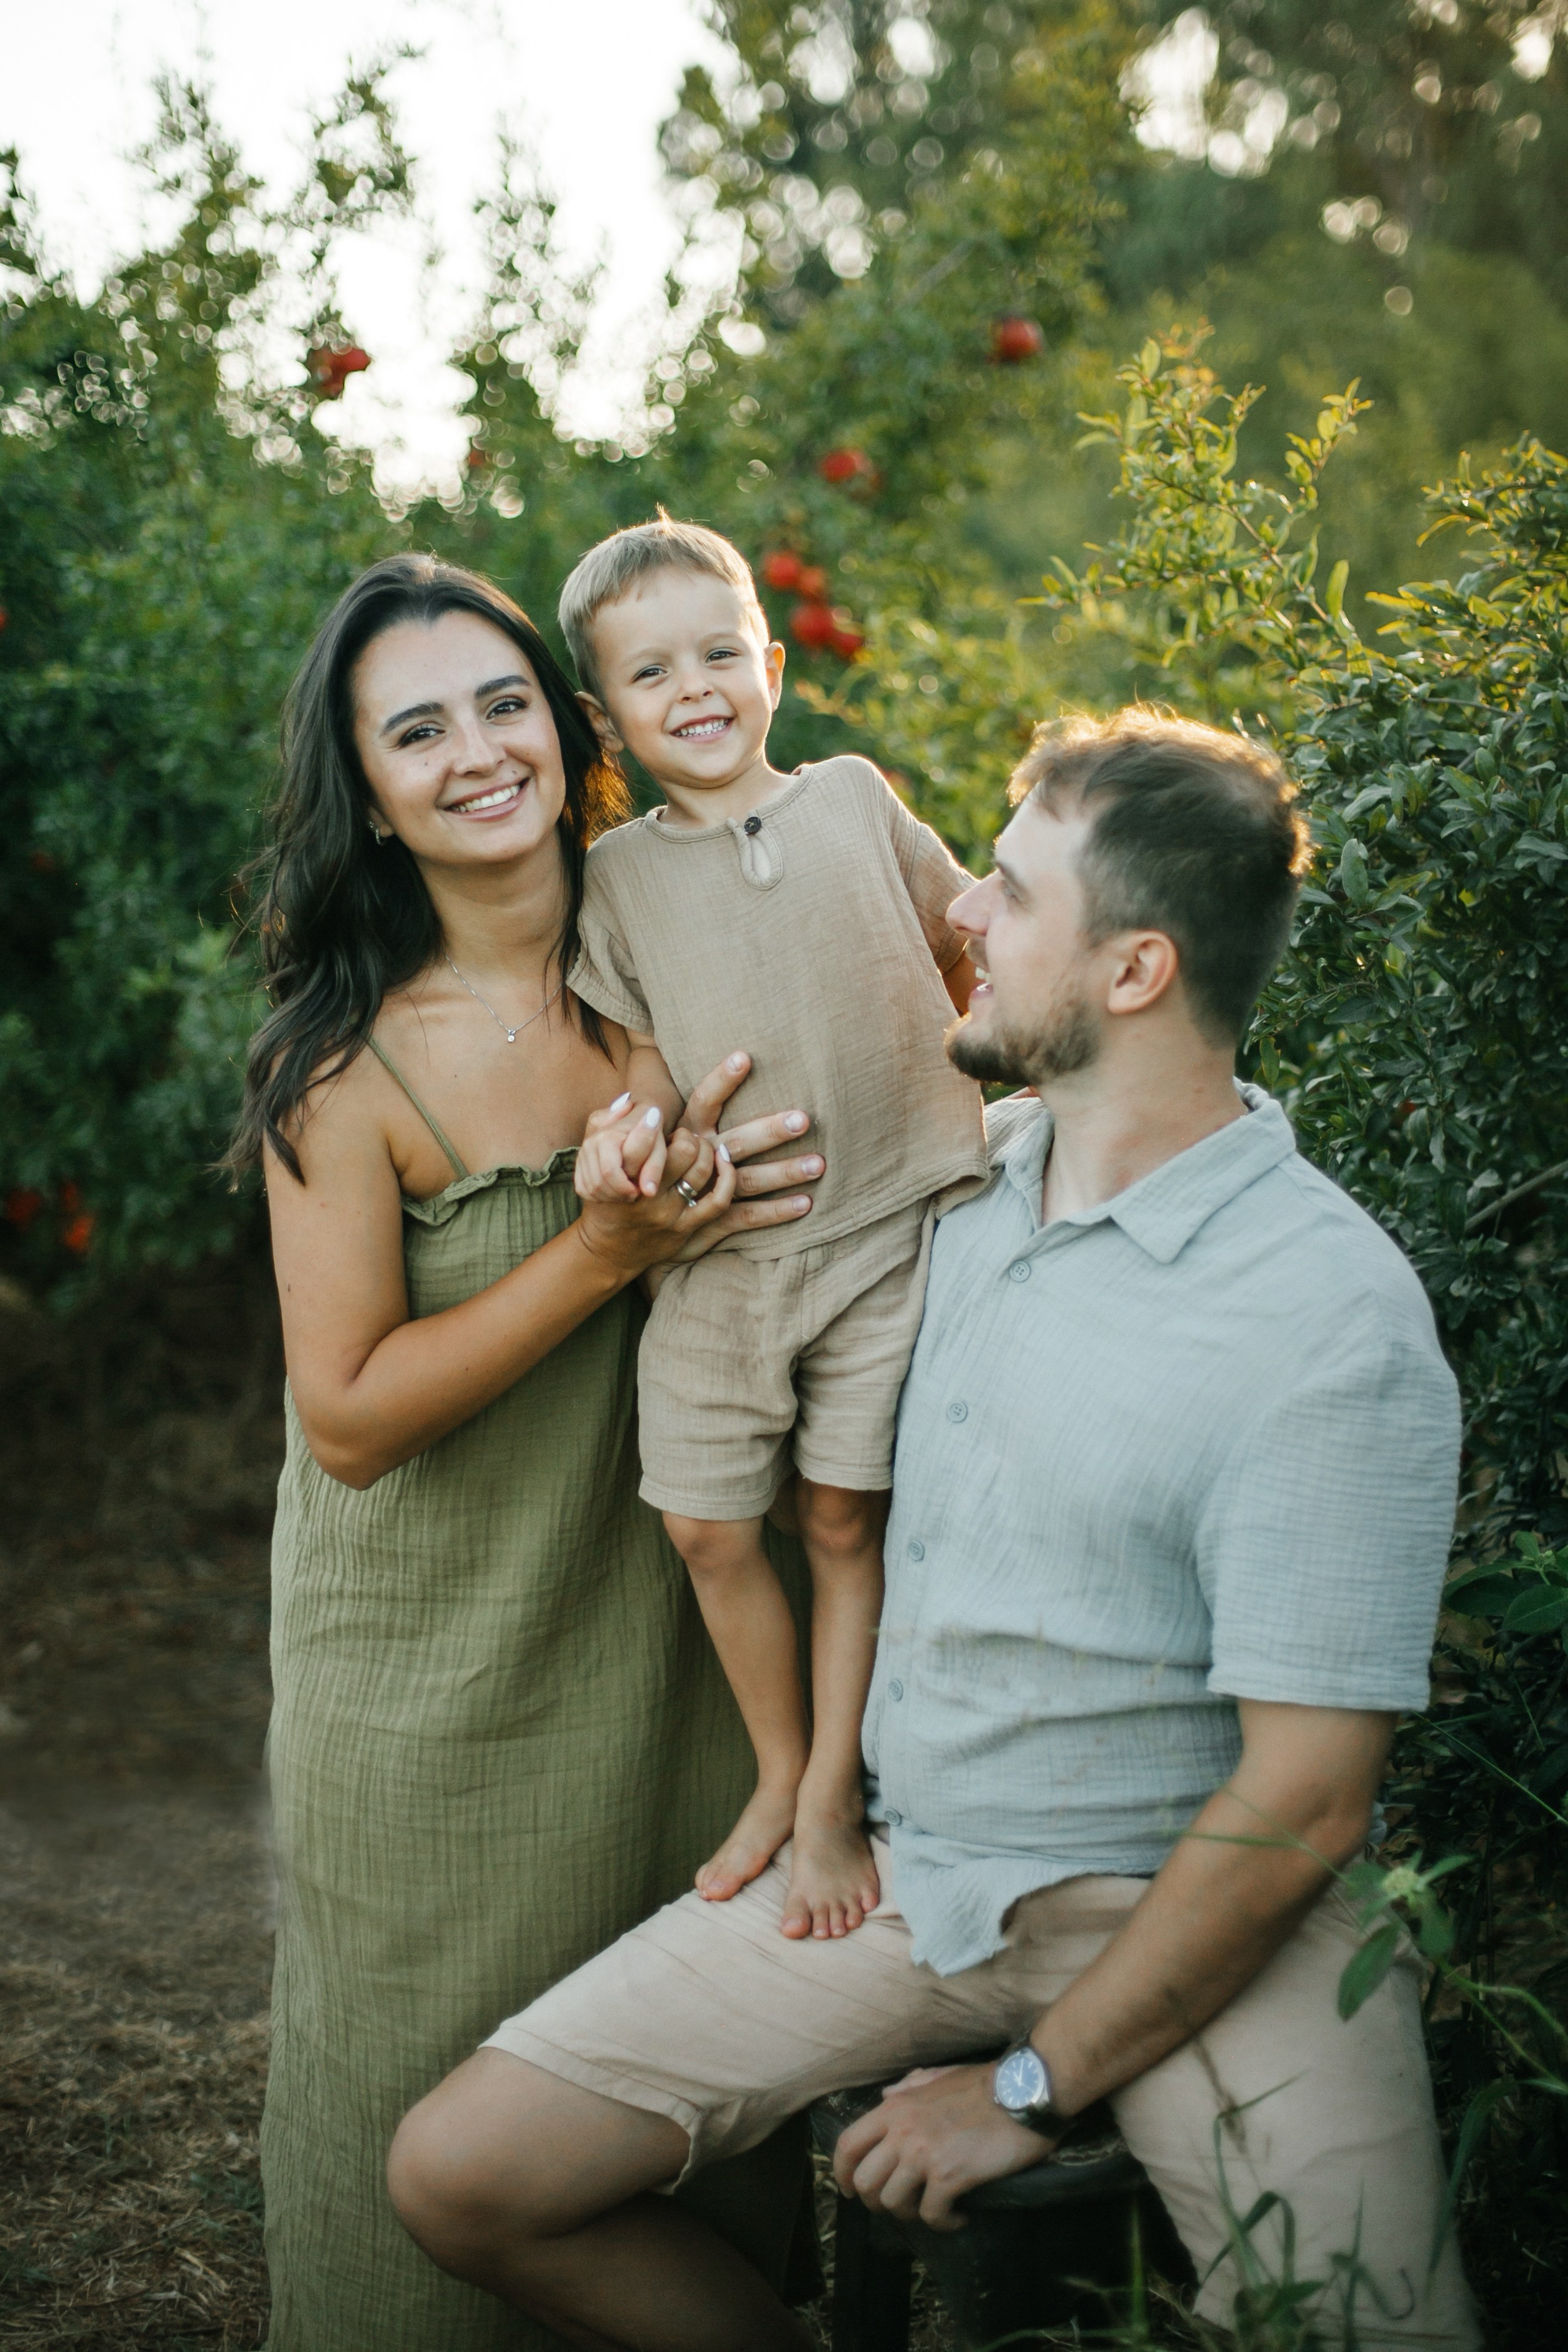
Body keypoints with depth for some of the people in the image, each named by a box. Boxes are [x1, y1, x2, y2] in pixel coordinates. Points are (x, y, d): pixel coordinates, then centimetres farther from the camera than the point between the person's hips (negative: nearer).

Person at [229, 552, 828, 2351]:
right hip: (433, 1685, -4)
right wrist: (610, 1252, -25)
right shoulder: (347, 1066, -17)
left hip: (660, 1638, 4)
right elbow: (349, 1418, -17)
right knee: (437, 2130, 13)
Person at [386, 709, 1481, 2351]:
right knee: (462, 2176, -5)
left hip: (1184, 1907, -5)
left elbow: (1299, 1806, -18)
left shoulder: (1331, 1324, -19)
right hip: (905, 1854, 6)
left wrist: (1034, 2090, -11)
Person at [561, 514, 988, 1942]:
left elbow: (973, 954, 14)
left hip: (889, 1235, -1)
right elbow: (655, 1057, 7)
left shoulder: (856, 802, 3)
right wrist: (634, 1125, -14)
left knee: (845, 1519, 4)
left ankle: (833, 1801, 20)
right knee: (708, 1527, 4)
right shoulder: (620, 876, 4)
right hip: (721, 1251, 2)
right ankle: (779, 1775, 27)